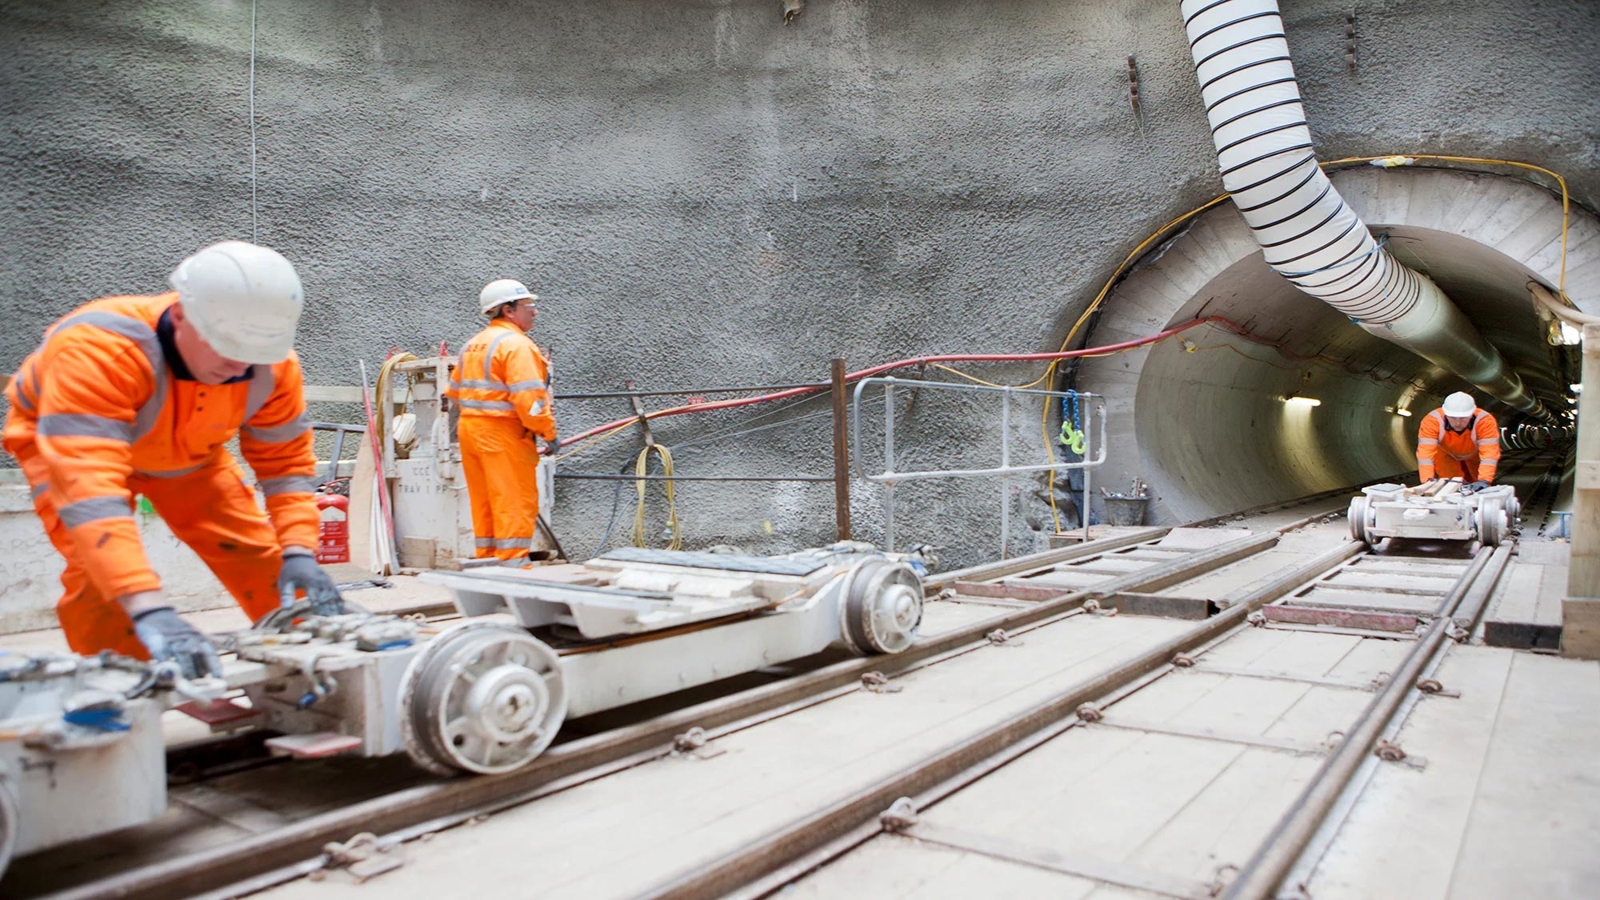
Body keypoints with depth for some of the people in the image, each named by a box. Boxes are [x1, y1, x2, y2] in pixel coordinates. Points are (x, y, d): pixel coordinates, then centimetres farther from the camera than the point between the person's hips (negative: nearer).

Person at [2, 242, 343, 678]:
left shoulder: (271, 363, -29)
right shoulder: (97, 350, -44)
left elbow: (285, 461, -18)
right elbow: (89, 482, -52)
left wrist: (298, 553, -34)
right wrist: (149, 611, -61)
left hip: (185, 449, 4)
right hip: (65, 437, -3)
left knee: (258, 552, -3)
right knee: (99, 570, -23)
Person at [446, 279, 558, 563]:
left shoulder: (473, 345, 17)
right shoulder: (516, 343, -12)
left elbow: (454, 391, 24)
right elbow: (528, 398, -21)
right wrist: (549, 433, -14)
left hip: (470, 427, 9)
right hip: (503, 433, -9)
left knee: (484, 503, 14)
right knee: (516, 503, -5)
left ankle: (487, 560, 20)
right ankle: (513, 563, -5)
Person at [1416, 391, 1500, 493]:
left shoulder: (1486, 421, -37)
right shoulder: (1432, 420, -37)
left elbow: (1490, 453, -41)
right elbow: (1426, 452, -42)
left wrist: (1483, 481, -53)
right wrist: (1428, 480, -53)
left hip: (1475, 456, 1)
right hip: (1446, 455, -1)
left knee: (1479, 489, 2)